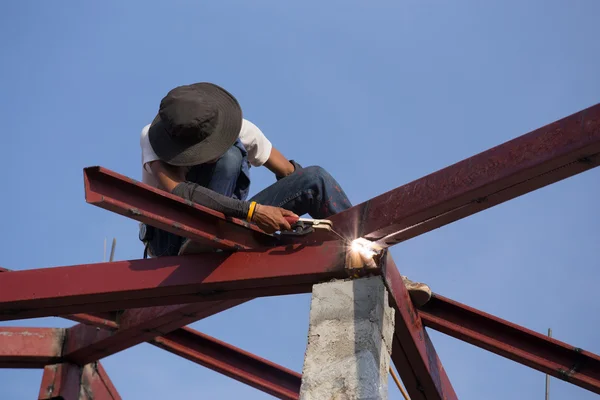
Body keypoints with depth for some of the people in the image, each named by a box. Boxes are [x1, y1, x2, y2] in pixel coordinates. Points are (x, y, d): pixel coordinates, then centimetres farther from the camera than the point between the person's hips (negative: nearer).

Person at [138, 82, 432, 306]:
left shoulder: (241, 130, -9)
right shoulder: (152, 138, -20)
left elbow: (291, 174, -3)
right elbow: (177, 192, -37)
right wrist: (251, 211, -44)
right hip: (171, 239, -4)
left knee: (314, 178, -12)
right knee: (229, 155, -29)